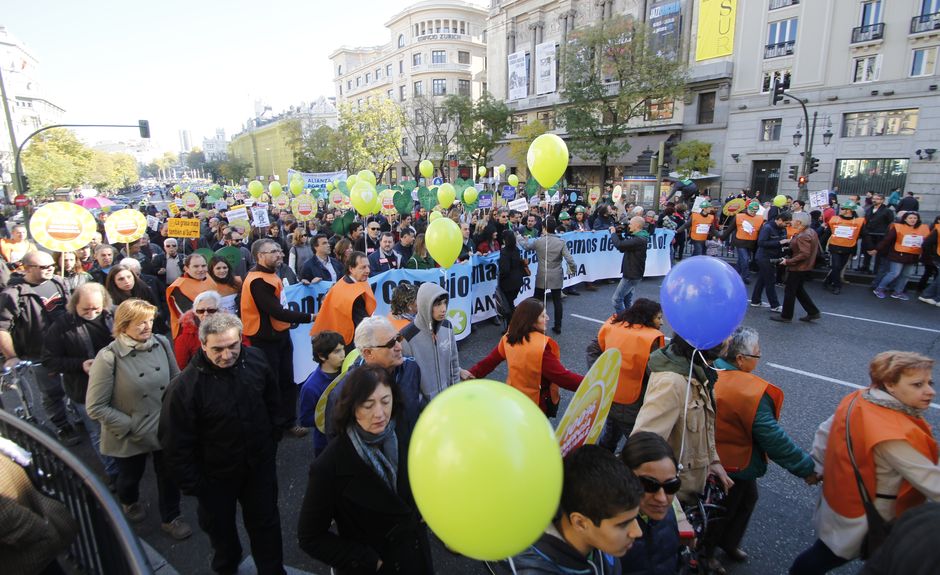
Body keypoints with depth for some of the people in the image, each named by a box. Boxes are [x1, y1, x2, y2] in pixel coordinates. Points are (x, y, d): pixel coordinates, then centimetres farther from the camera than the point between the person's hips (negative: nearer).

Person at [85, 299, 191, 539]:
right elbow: (95, 407, -18)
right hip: (131, 436, -2)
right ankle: (129, 502, 60)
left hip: (165, 427, 2)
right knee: (131, 476, 26)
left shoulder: (162, 343, -13)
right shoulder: (109, 357, -22)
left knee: (169, 474, 16)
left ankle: (170, 518, 42)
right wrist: (130, 426, -16)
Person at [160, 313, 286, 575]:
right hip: (216, 475, -2)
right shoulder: (184, 387, -28)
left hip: (260, 465, 2)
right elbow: (175, 445, -18)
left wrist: (273, 440, 7)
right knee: (221, 527, 25)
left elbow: (273, 401, 3)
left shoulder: (255, 361, -16)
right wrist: (193, 485, -12)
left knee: (266, 524, 20)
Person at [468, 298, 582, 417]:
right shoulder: (542, 347, -29)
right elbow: (562, 376, -28)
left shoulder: (508, 338, -8)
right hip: (538, 403, -6)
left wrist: (473, 373, 17)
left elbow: (491, 360, 3)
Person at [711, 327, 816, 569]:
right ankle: (704, 555, 39)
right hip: (733, 466, -7)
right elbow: (773, 438, -24)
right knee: (723, 510, 17)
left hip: (711, 455, 7)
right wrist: (806, 468, -11)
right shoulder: (752, 393, -32)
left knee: (747, 497, 31)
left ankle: (728, 543, 51)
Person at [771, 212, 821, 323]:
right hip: (806, 267, 10)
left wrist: (788, 261, -24)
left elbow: (804, 254, -30)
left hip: (798, 268, -10)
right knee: (799, 289, 21)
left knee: (789, 291, 2)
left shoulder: (803, 236, -24)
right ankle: (813, 312, 25)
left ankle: (786, 316, 13)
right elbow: (816, 249, 17)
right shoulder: (810, 232, 7)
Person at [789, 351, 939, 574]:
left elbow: (824, 432, 3)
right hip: (868, 517, -7)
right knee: (828, 556, 18)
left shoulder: (857, 400, -9)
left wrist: (817, 468, 15)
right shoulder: (895, 435, -34)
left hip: (842, 498, 7)